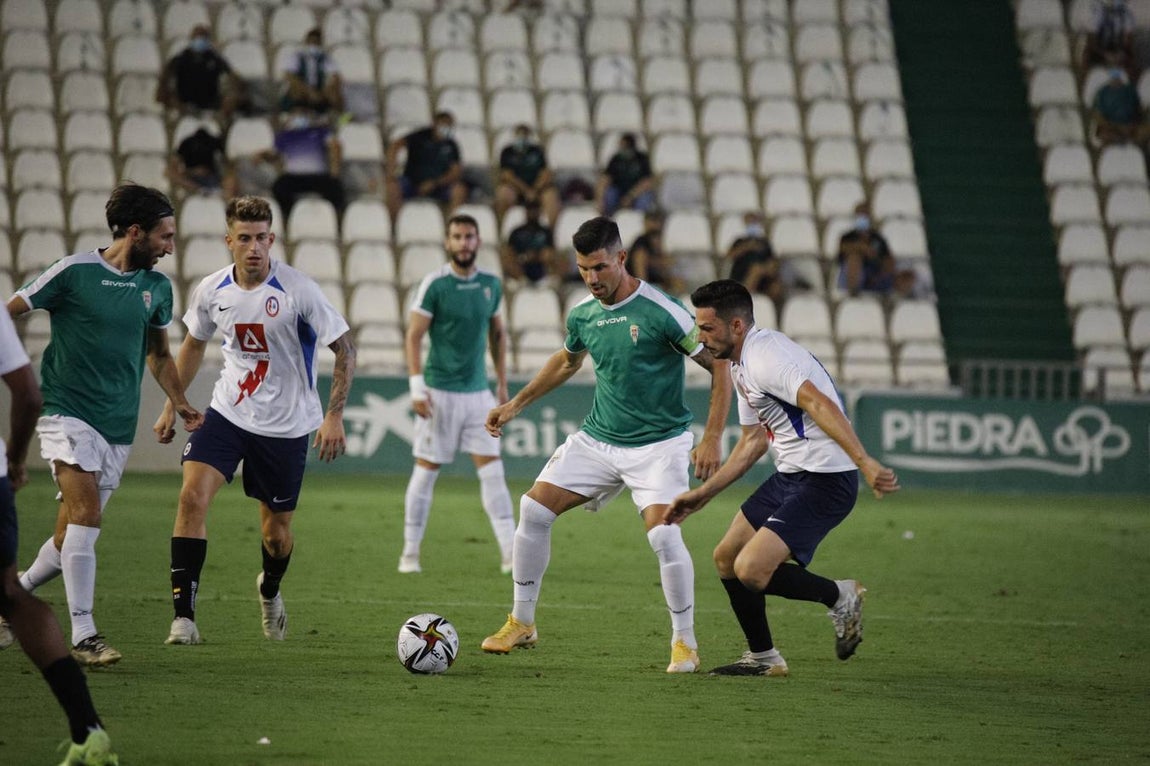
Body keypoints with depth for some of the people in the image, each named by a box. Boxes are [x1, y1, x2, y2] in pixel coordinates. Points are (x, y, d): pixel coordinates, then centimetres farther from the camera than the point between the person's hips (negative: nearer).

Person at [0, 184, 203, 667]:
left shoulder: (157, 287, 11)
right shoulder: (74, 272, -7)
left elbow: (158, 354, 25)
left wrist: (180, 404, 14)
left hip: (118, 427, 6)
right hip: (66, 412, -6)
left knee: (71, 538, 5)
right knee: (86, 511, -22)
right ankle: (83, 636, -23)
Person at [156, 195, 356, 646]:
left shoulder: (297, 291, -17)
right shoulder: (212, 291, -6)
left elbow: (345, 351, -11)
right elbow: (194, 344, 15)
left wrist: (334, 416, -19)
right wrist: (172, 406, 15)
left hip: (286, 424, -2)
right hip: (228, 413, 2)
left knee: (276, 531, 8)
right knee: (192, 495, -20)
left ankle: (270, 592, 44)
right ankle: (184, 616, -18)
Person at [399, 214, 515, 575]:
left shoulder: (491, 284, 7)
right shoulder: (434, 284, -8)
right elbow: (414, 336, -8)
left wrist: (502, 383, 16)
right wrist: (417, 386, -15)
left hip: (478, 392, 4)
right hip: (440, 392, -4)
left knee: (492, 470, -1)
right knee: (426, 470, 1)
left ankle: (510, 552, -3)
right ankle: (410, 552, 11)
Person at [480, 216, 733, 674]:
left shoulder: (661, 312, -17)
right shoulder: (582, 314, 2)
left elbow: (719, 365, -12)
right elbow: (567, 362, 25)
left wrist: (712, 438, -18)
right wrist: (515, 405, 24)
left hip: (658, 444, -6)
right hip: (597, 440, 6)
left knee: (664, 535, -23)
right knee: (534, 510, -2)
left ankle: (685, 643, -4)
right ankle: (522, 623, 13)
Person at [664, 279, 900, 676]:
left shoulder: (766, 357, -20)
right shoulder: (741, 364, 14)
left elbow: (821, 406, -34)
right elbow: (754, 439, 25)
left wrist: (865, 462, -46)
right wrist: (702, 494, 26)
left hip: (824, 480, -10)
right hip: (789, 476, 10)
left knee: (751, 571, -19)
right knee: (727, 558, 13)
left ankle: (840, 597, 3)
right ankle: (763, 657, 24)